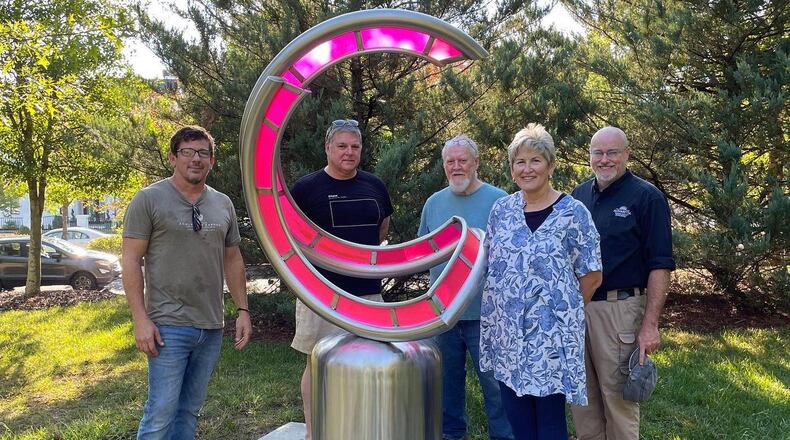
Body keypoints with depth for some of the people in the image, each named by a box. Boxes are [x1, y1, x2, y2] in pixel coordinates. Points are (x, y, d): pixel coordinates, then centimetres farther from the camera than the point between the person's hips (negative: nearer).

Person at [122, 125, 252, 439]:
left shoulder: (223, 204, 11)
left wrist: (242, 310, 10)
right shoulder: (149, 199, -3)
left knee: (190, 409, 13)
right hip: (168, 327, -5)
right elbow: (131, 260, -6)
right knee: (161, 412, -3)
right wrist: (141, 319, -13)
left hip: (212, 328, 5)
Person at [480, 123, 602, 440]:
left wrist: (564, 311, 3)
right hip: (506, 332, 4)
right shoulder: (501, 209, 5)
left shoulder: (573, 212, -8)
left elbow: (591, 276, -3)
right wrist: (507, 304, 8)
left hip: (551, 334, -4)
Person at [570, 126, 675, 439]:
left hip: (618, 308, -5)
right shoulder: (578, 195, 11)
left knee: (618, 397, 4)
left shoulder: (646, 197, -6)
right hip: (575, 306, 6)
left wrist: (650, 324, -16)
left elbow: (660, 266, -10)